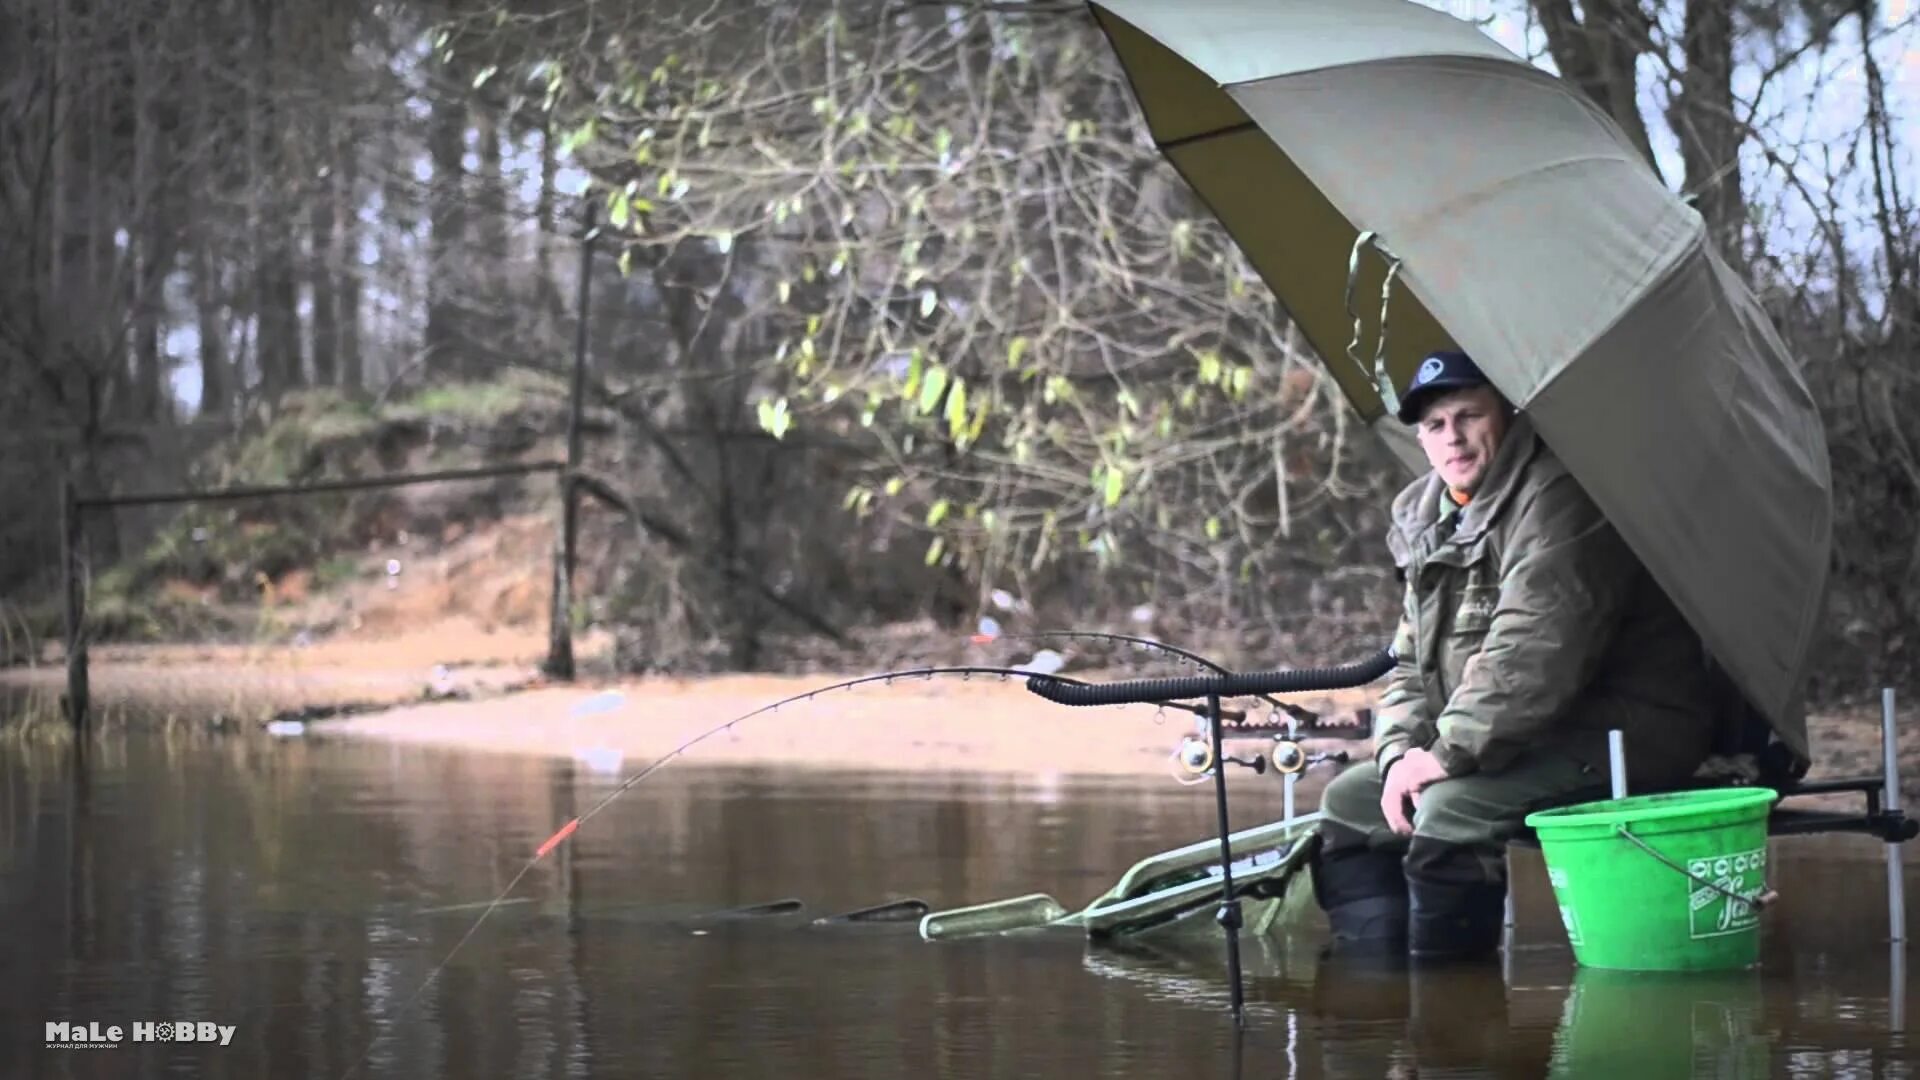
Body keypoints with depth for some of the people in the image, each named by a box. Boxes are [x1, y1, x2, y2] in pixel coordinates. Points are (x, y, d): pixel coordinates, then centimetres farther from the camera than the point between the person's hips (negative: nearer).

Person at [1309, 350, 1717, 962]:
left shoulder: (1559, 498, -16)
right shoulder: (1431, 525, 15)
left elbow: (1534, 654, -27)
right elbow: (1411, 664, 17)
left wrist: (1451, 751, -25)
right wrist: (1402, 751, -2)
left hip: (1619, 735, -10)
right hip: (1525, 748, 10)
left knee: (1449, 810, -31)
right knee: (1349, 802, 7)